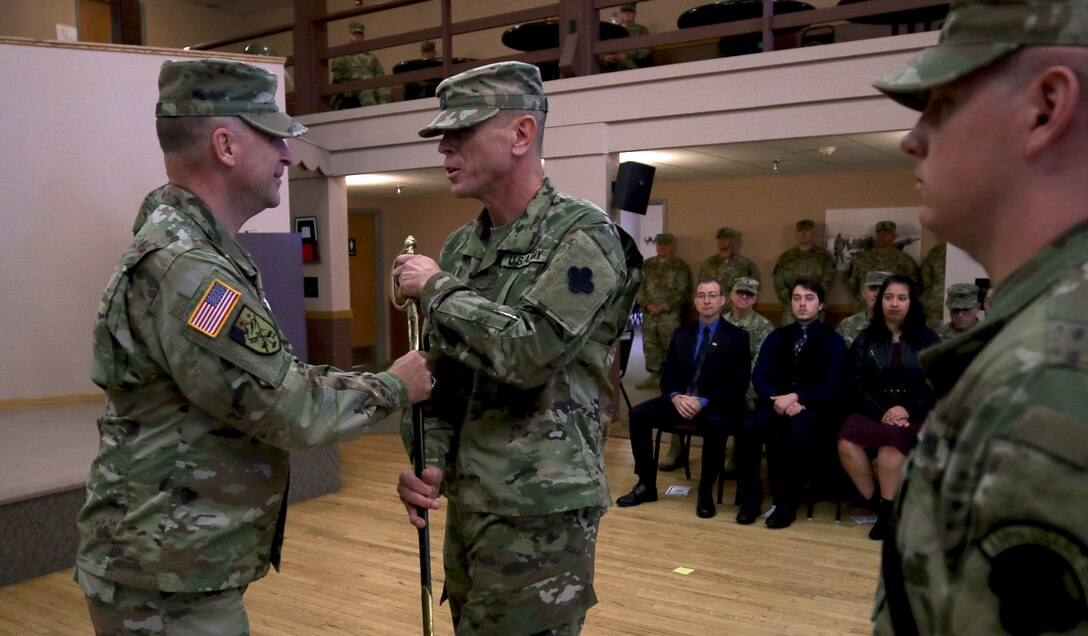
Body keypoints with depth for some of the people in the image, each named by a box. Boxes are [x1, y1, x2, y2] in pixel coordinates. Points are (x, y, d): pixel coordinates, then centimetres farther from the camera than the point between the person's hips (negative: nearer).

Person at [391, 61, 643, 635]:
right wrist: (428, 459, 0)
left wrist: (436, 287, -13)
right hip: (467, 502, 8)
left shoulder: (582, 236, -13)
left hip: (539, 514, -7)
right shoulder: (462, 246, 9)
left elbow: (527, 352, -26)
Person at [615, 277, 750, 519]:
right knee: (638, 414, -17)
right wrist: (676, 397, -14)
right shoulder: (681, 334, 12)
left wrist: (703, 401, -22)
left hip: (717, 404, -4)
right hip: (682, 400, 5)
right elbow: (668, 375, 10)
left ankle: (705, 493, -20)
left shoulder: (737, 336, -1)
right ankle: (646, 485, -6)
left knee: (714, 423, -38)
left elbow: (738, 385, -9)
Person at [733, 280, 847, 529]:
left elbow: (832, 388, -7)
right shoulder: (776, 337, 14)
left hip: (814, 409, -3)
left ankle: (786, 503, -24)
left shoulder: (833, 341, 5)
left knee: (797, 431, -37)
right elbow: (759, 377, 2)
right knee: (748, 427, -29)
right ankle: (750, 499, -16)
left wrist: (795, 397, -22)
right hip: (777, 403, 3)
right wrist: (779, 400, -19)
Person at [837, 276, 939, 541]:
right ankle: (877, 504, -14)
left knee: (893, 438, -36)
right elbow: (858, 385, 2)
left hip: (915, 414, -1)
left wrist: (908, 410, -14)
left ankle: (887, 509, -21)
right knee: (846, 442, -30)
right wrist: (882, 413, -15)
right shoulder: (865, 339, 11)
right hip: (873, 410, 2)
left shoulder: (928, 339, 9)